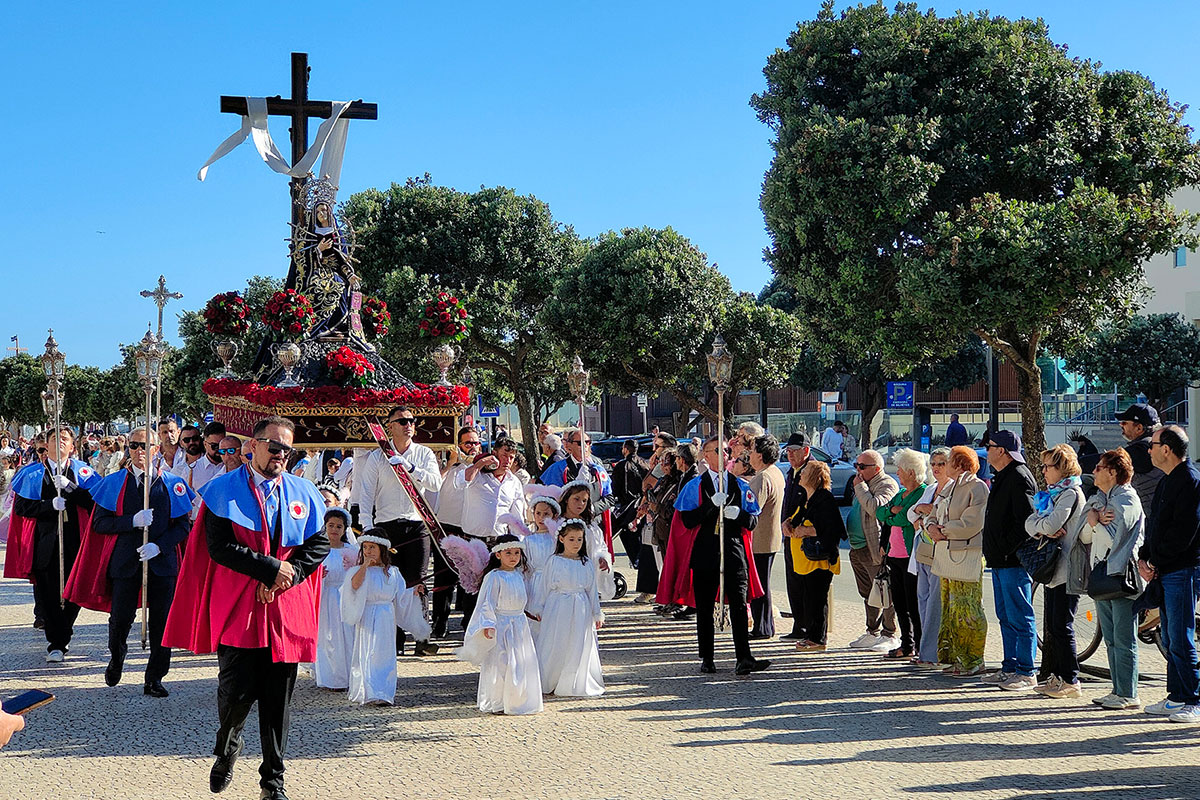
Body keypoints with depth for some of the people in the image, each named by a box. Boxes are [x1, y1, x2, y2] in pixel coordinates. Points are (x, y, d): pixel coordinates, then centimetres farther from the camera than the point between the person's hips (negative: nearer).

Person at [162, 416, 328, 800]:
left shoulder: (303, 493, 10)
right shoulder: (223, 491, 0)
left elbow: (320, 544, 7)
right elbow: (219, 547, -10)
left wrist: (285, 578, -7)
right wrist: (269, 568, -13)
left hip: (286, 609, 3)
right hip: (236, 608, -3)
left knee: (278, 699, 5)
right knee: (237, 690, -6)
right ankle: (226, 748, 27)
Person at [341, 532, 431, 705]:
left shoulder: (392, 572, 10)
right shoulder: (359, 570, 1)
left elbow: (400, 596, 15)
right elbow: (355, 585, -20)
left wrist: (413, 591, 1)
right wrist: (365, 564, -19)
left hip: (386, 619, 2)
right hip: (367, 618, -2)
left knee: (385, 655, 0)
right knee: (367, 654, -6)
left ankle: (385, 693, 5)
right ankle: (367, 693, -3)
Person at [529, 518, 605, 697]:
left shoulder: (586, 565, 6)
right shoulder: (553, 562, -2)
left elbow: (592, 590, 10)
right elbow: (543, 586, 2)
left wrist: (597, 614, 11)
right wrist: (538, 609, 3)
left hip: (580, 612, 3)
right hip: (557, 610, -3)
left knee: (578, 648, 4)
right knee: (555, 647, 0)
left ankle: (574, 685, 14)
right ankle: (549, 683, 11)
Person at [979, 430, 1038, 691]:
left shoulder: (1019, 478, -14)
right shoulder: (1002, 477, 18)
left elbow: (1026, 520, -21)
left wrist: (1007, 549, -20)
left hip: (1014, 561, -11)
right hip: (1000, 561, 11)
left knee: (1020, 617, -5)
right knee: (1005, 617, 14)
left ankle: (1026, 673, -1)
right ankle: (1010, 668, 21)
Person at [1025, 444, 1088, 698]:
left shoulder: (1071, 493, -10)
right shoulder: (1051, 493, 19)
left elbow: (1050, 525, -21)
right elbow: (1030, 524, 10)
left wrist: (1039, 524, 0)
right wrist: (1043, 530, -11)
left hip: (1067, 570, -9)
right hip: (1052, 568, 9)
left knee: (1062, 626, -7)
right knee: (1051, 626, 12)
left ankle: (1070, 680, -1)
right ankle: (1051, 677, 18)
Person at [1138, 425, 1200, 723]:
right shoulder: (1167, 481, 17)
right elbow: (1154, 525, 21)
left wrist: (1157, 561, -11)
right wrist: (1143, 558, 7)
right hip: (1164, 572, 10)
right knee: (1169, 639, 13)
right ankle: (1176, 697, 20)